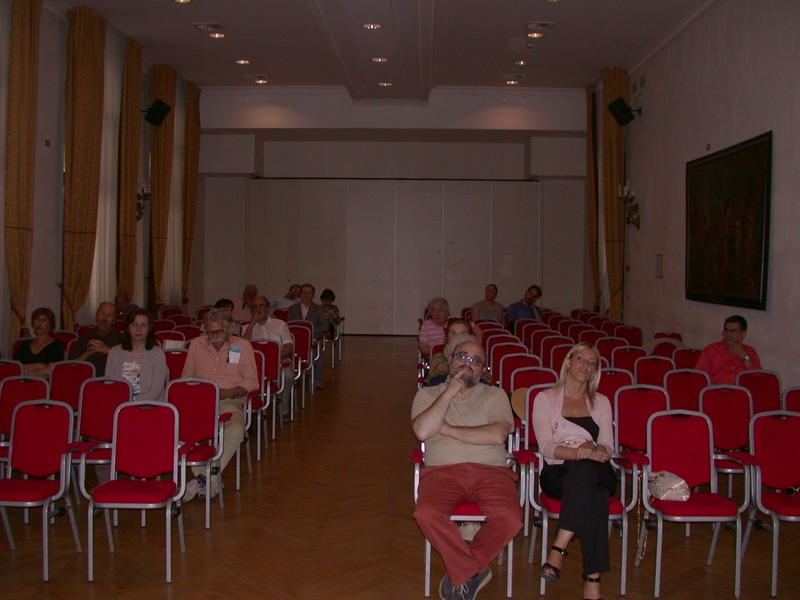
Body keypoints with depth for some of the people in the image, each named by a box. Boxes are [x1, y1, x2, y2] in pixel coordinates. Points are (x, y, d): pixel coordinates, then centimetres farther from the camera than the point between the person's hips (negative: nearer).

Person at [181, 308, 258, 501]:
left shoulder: (242, 346, 11)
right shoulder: (196, 344, 17)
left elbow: (252, 381, 7)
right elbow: (186, 378, 18)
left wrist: (231, 392, -11)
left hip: (229, 403, -2)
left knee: (236, 430, -36)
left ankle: (206, 479, -30)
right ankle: (201, 476, -26)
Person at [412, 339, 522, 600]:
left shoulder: (495, 396, 15)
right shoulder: (428, 395, 16)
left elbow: (497, 435, -6)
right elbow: (422, 431, -5)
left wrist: (446, 429, -4)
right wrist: (449, 393, -5)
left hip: (490, 471, 1)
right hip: (443, 471, 0)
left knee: (510, 517, -29)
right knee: (427, 513, -32)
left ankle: (462, 573, -5)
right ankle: (474, 572, -10)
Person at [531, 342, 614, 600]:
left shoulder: (601, 402, 21)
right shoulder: (545, 399, 11)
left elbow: (607, 447, 9)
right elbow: (546, 447, -2)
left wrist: (594, 452, -15)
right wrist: (579, 452, -21)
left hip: (597, 473, 2)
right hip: (558, 473, -2)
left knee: (583, 470, -38)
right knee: (594, 497, -37)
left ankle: (559, 547, -41)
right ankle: (592, 579, -38)